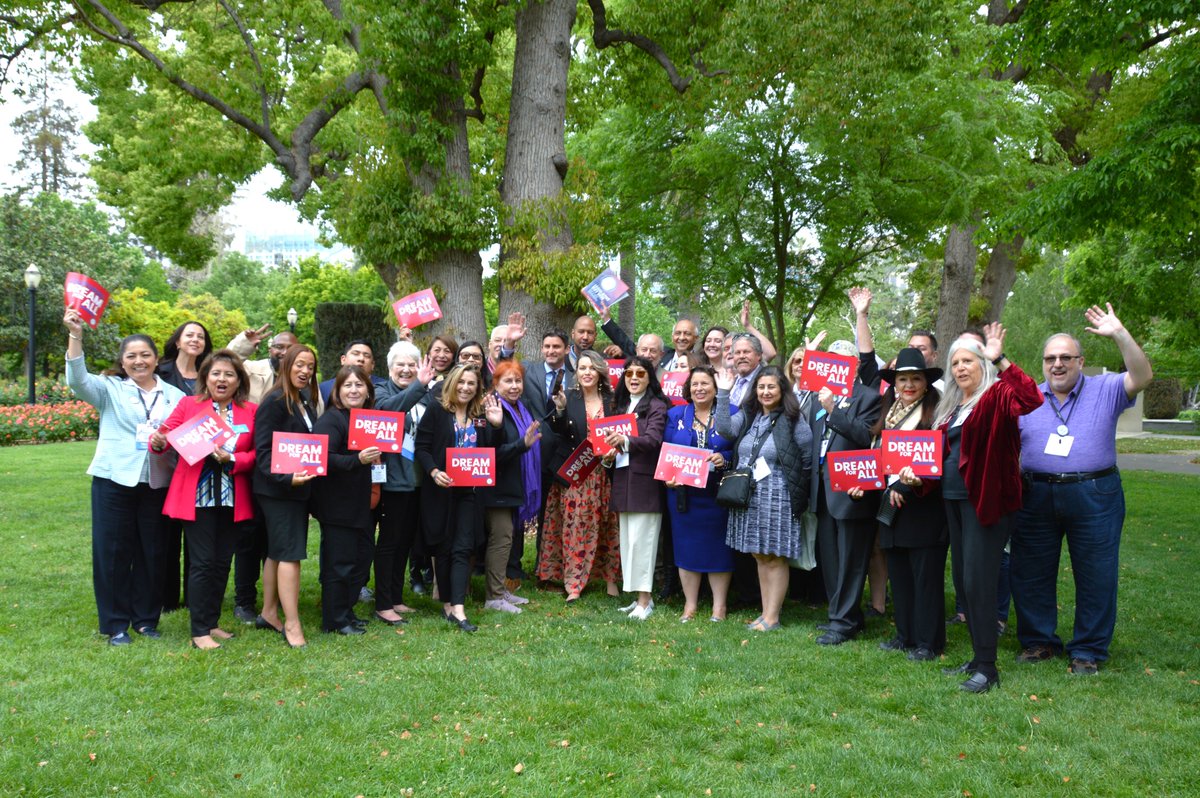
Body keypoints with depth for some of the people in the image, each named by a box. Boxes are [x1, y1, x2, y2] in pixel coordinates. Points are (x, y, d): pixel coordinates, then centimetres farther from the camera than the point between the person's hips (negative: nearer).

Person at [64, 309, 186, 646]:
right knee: (112, 552, 3)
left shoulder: (175, 396, 10)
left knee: (152, 552, 8)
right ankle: (115, 624, 15)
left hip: (158, 483, 2)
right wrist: (75, 336, -26)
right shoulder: (110, 389, 4)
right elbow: (78, 380, -15)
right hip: (114, 480, -2)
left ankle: (146, 618, 23)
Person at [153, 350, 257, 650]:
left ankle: (212, 622, 25)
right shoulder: (189, 404, 3)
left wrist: (232, 460, -16)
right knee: (203, 563, -3)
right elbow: (165, 434, -1)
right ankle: (200, 632, 6)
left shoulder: (252, 411, 5)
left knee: (222, 563, 11)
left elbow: (258, 453, 0)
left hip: (234, 500, 3)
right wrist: (158, 442, -23)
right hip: (197, 498, -3)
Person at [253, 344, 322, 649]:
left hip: (299, 486, 8)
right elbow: (263, 449, -19)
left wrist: (309, 475, 6)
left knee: (277, 552, 15)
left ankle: (269, 613, 25)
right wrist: (286, 477, -29)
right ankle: (292, 625, -6)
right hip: (278, 488, -8)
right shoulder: (275, 401, -14)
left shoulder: (308, 401, 12)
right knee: (290, 553, -9)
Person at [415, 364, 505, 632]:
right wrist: (433, 472, -21)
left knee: (463, 548, -5)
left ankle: (458, 608, -8)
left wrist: (497, 425, -8)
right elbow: (421, 448, -6)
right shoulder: (436, 410, -2)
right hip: (440, 490, -2)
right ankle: (447, 603, 19)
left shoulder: (481, 415, 10)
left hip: (470, 491, 3)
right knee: (443, 548, 6)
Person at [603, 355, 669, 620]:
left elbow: (653, 440, -19)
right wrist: (607, 457, 2)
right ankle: (639, 598, 16)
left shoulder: (656, 406, -5)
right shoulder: (620, 406, 17)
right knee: (627, 541, 9)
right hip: (622, 481, 7)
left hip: (645, 481, -7)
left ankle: (644, 601, -1)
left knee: (640, 541, -7)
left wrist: (625, 440, -35)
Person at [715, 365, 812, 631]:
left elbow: (809, 457, -4)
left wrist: (793, 479, -3)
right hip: (748, 497, 5)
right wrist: (723, 394, -12)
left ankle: (772, 617, 9)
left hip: (778, 498, -5)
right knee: (760, 557, 12)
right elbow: (725, 429, -9)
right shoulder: (748, 416, 9)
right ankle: (766, 613, 21)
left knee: (776, 558, 2)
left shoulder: (792, 419, -6)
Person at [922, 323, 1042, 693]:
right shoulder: (952, 404, 16)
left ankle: (987, 667, 1)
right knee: (964, 577, 13)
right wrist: (918, 473, 6)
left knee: (978, 580, -8)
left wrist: (1000, 360, -32)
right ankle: (978, 656, 24)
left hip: (986, 501, -8)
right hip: (953, 499, 9)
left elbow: (1030, 399, -31)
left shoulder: (997, 394, -8)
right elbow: (941, 451, 23)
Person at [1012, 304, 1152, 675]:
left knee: (1095, 575, 3)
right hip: (1036, 498, 2)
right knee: (1031, 572, 8)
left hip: (1094, 498, -2)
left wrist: (1120, 334, -23)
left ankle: (1088, 650, 17)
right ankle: (1038, 641, 24)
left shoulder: (1105, 391, 3)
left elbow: (1142, 376, -14)